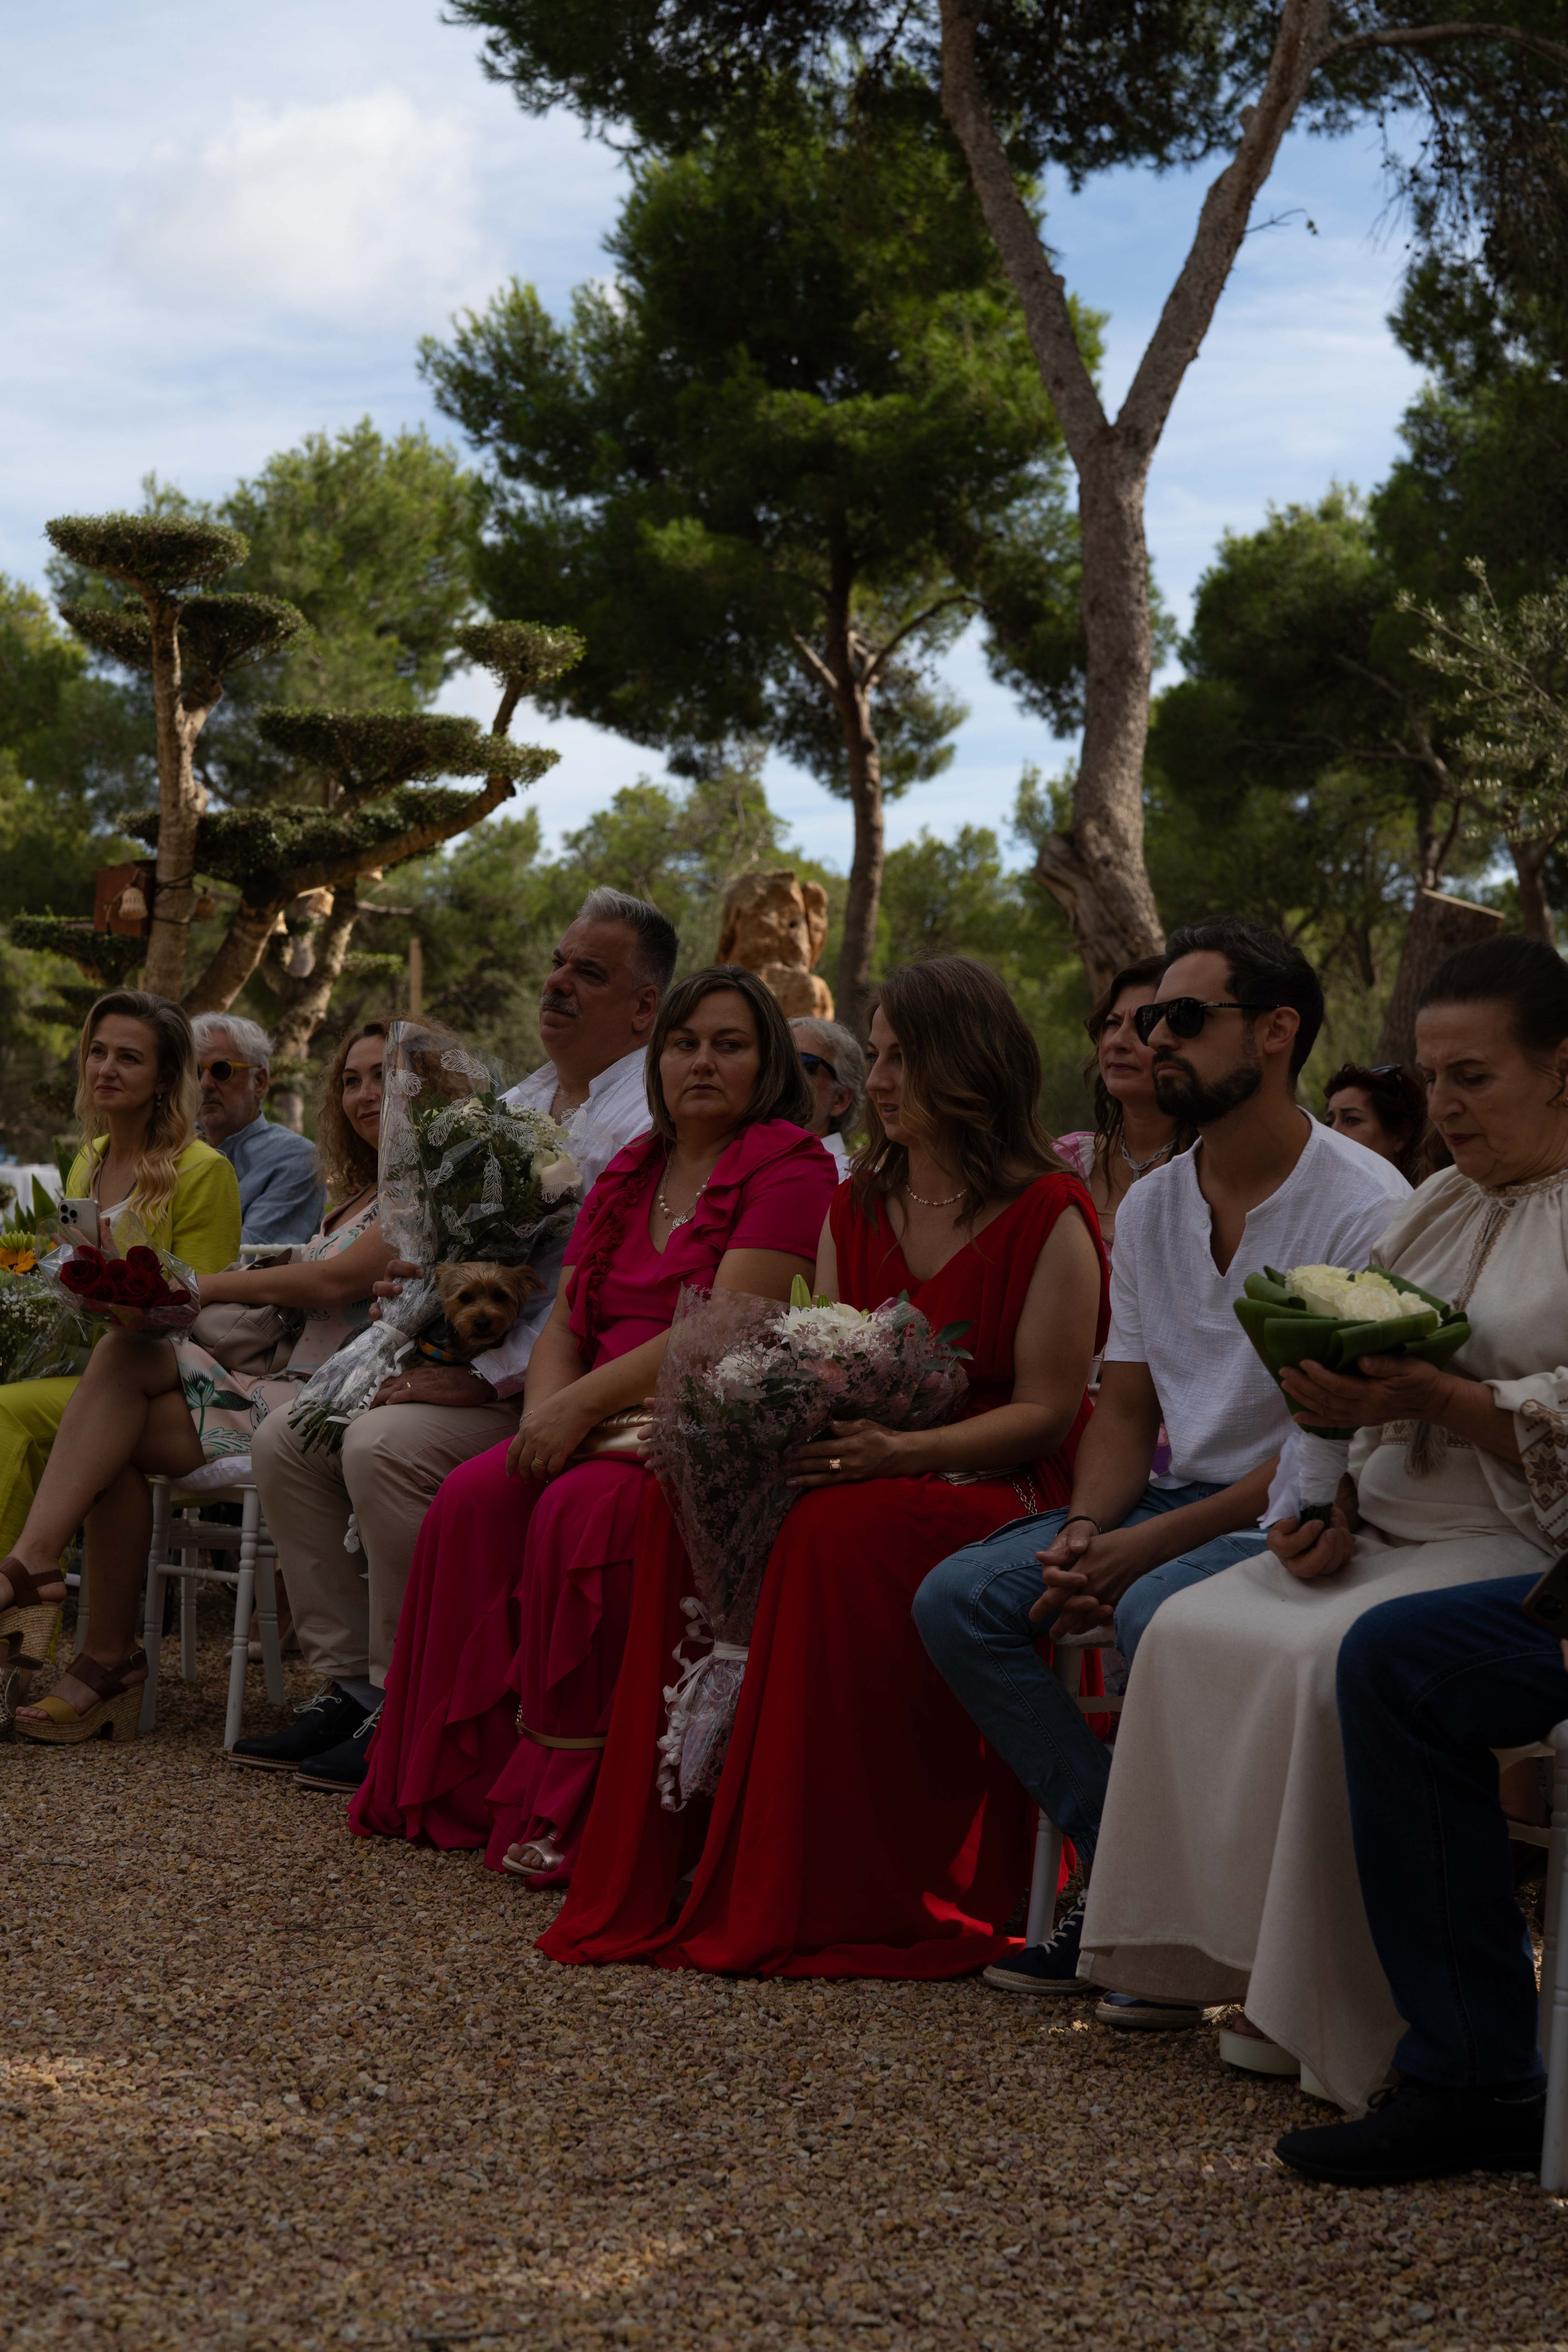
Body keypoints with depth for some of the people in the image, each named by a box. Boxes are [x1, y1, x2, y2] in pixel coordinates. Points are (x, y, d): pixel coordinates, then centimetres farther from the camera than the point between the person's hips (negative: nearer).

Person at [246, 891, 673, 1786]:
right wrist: (412, 1278, 2)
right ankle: (346, 1683, 1)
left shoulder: (648, 1124, -12)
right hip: (463, 1361, 10)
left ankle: (399, 1705, -17)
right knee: (288, 1438, -2)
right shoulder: (517, 1105, 19)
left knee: (386, 1446, -29)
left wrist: (489, 1377, -22)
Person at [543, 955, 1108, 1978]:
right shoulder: (856, 1208, 15)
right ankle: (682, 1855, -21)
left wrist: (898, 1451, -25)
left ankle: (829, 1896, -27)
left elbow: (1047, 1411, -11)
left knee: (838, 1531, -36)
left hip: (1001, 1487, -6)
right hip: (870, 1472, 6)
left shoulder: (1049, 1214, -5)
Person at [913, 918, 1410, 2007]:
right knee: (959, 1596, -10)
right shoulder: (1150, 1206, 10)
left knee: (1161, 1610, -36)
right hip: (1185, 1496, 8)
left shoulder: (1363, 1207, -14)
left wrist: (1146, 1547, -22)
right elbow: (1125, 1409, 14)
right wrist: (1086, 1532, -9)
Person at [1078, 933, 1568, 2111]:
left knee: (1338, 1658, -32)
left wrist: (1429, 1395, -24)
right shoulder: (1434, 1207, 19)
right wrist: (1337, 1505, 0)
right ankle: (1246, 1965, -9)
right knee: (1195, 1632, -13)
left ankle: (1355, 2014, -20)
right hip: (1394, 1528, 8)